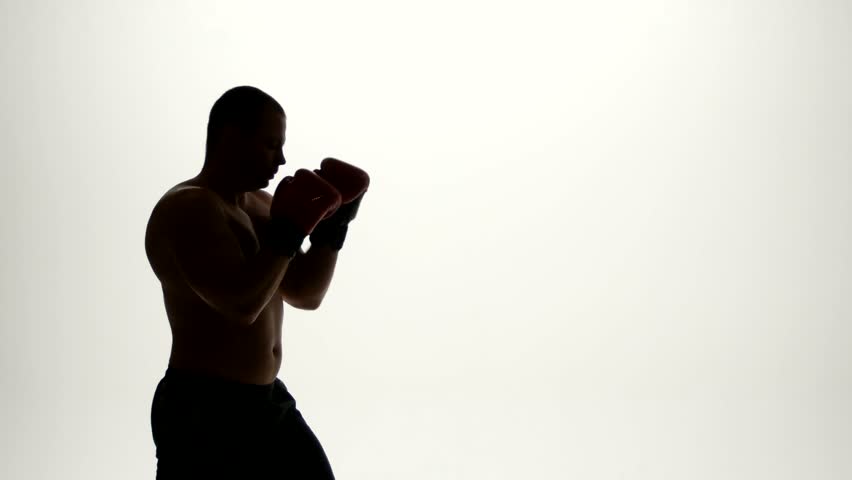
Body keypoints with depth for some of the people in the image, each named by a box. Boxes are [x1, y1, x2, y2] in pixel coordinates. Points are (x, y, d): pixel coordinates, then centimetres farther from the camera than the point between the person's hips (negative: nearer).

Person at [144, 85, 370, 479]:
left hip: (267, 401, 10)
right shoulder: (187, 209, -17)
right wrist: (288, 232, -20)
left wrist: (332, 227, 3)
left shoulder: (258, 204, 13)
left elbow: (305, 294, 16)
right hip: (202, 411, -9)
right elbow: (241, 304, -29)